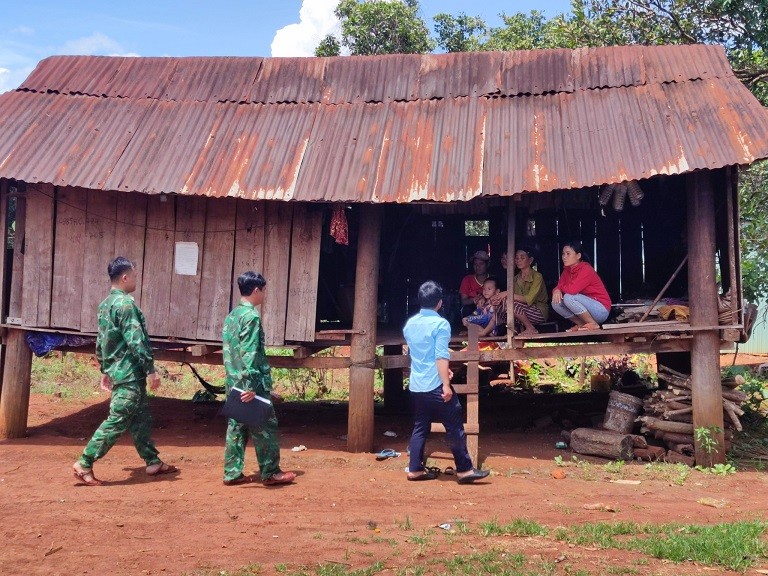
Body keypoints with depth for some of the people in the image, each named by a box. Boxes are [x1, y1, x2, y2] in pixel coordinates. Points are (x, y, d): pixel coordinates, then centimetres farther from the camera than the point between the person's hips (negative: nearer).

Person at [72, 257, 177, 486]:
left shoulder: (106, 304, 13)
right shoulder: (125, 303, -17)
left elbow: (101, 341, 18)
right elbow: (136, 340, -21)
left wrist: (105, 370, 24)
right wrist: (150, 369, -18)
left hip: (118, 370, 10)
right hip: (130, 373, -10)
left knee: (141, 418, 15)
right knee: (117, 421, -5)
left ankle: (153, 462, 22)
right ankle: (84, 464, -2)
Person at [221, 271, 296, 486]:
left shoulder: (232, 315, 13)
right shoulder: (251, 316, -14)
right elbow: (250, 354, -21)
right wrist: (251, 386, -23)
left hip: (234, 382, 9)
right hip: (251, 384, -9)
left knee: (237, 427, 11)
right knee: (265, 427, 1)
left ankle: (232, 473, 15)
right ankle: (270, 473, 8)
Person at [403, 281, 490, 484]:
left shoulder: (410, 324, 10)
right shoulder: (440, 324, -11)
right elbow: (441, 356, -19)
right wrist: (446, 384, -18)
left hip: (415, 386, 7)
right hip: (435, 385, -7)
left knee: (420, 427, 13)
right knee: (455, 427, 1)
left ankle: (415, 469, 14)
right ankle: (464, 470, 4)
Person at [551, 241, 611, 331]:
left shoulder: (586, 269, -20)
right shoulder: (567, 270, 5)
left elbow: (572, 290, -32)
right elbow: (559, 287, 3)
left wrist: (561, 287, -10)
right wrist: (556, 290, -22)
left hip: (601, 310, -8)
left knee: (569, 297, -29)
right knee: (556, 303, -7)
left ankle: (594, 324, -13)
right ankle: (582, 324, 2)